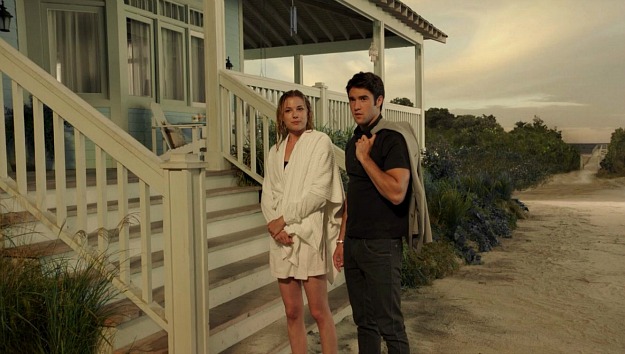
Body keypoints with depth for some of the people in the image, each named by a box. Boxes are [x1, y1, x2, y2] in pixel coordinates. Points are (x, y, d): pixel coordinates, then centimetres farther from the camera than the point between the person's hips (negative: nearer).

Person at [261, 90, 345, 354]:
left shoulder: (320, 142, -2)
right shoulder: (275, 151, 14)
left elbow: (319, 192, -11)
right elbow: (267, 195, 9)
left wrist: (285, 219, -11)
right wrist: (274, 225, -8)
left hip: (308, 234, -5)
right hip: (281, 238, 5)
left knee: (319, 311, 0)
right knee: (292, 312, 9)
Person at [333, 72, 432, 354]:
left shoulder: (393, 139, -12)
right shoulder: (353, 142, 13)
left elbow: (396, 193, -24)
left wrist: (365, 157, -17)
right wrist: (342, 240, 17)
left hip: (381, 245, -7)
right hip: (354, 244, 7)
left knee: (388, 323, -1)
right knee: (364, 321, 15)